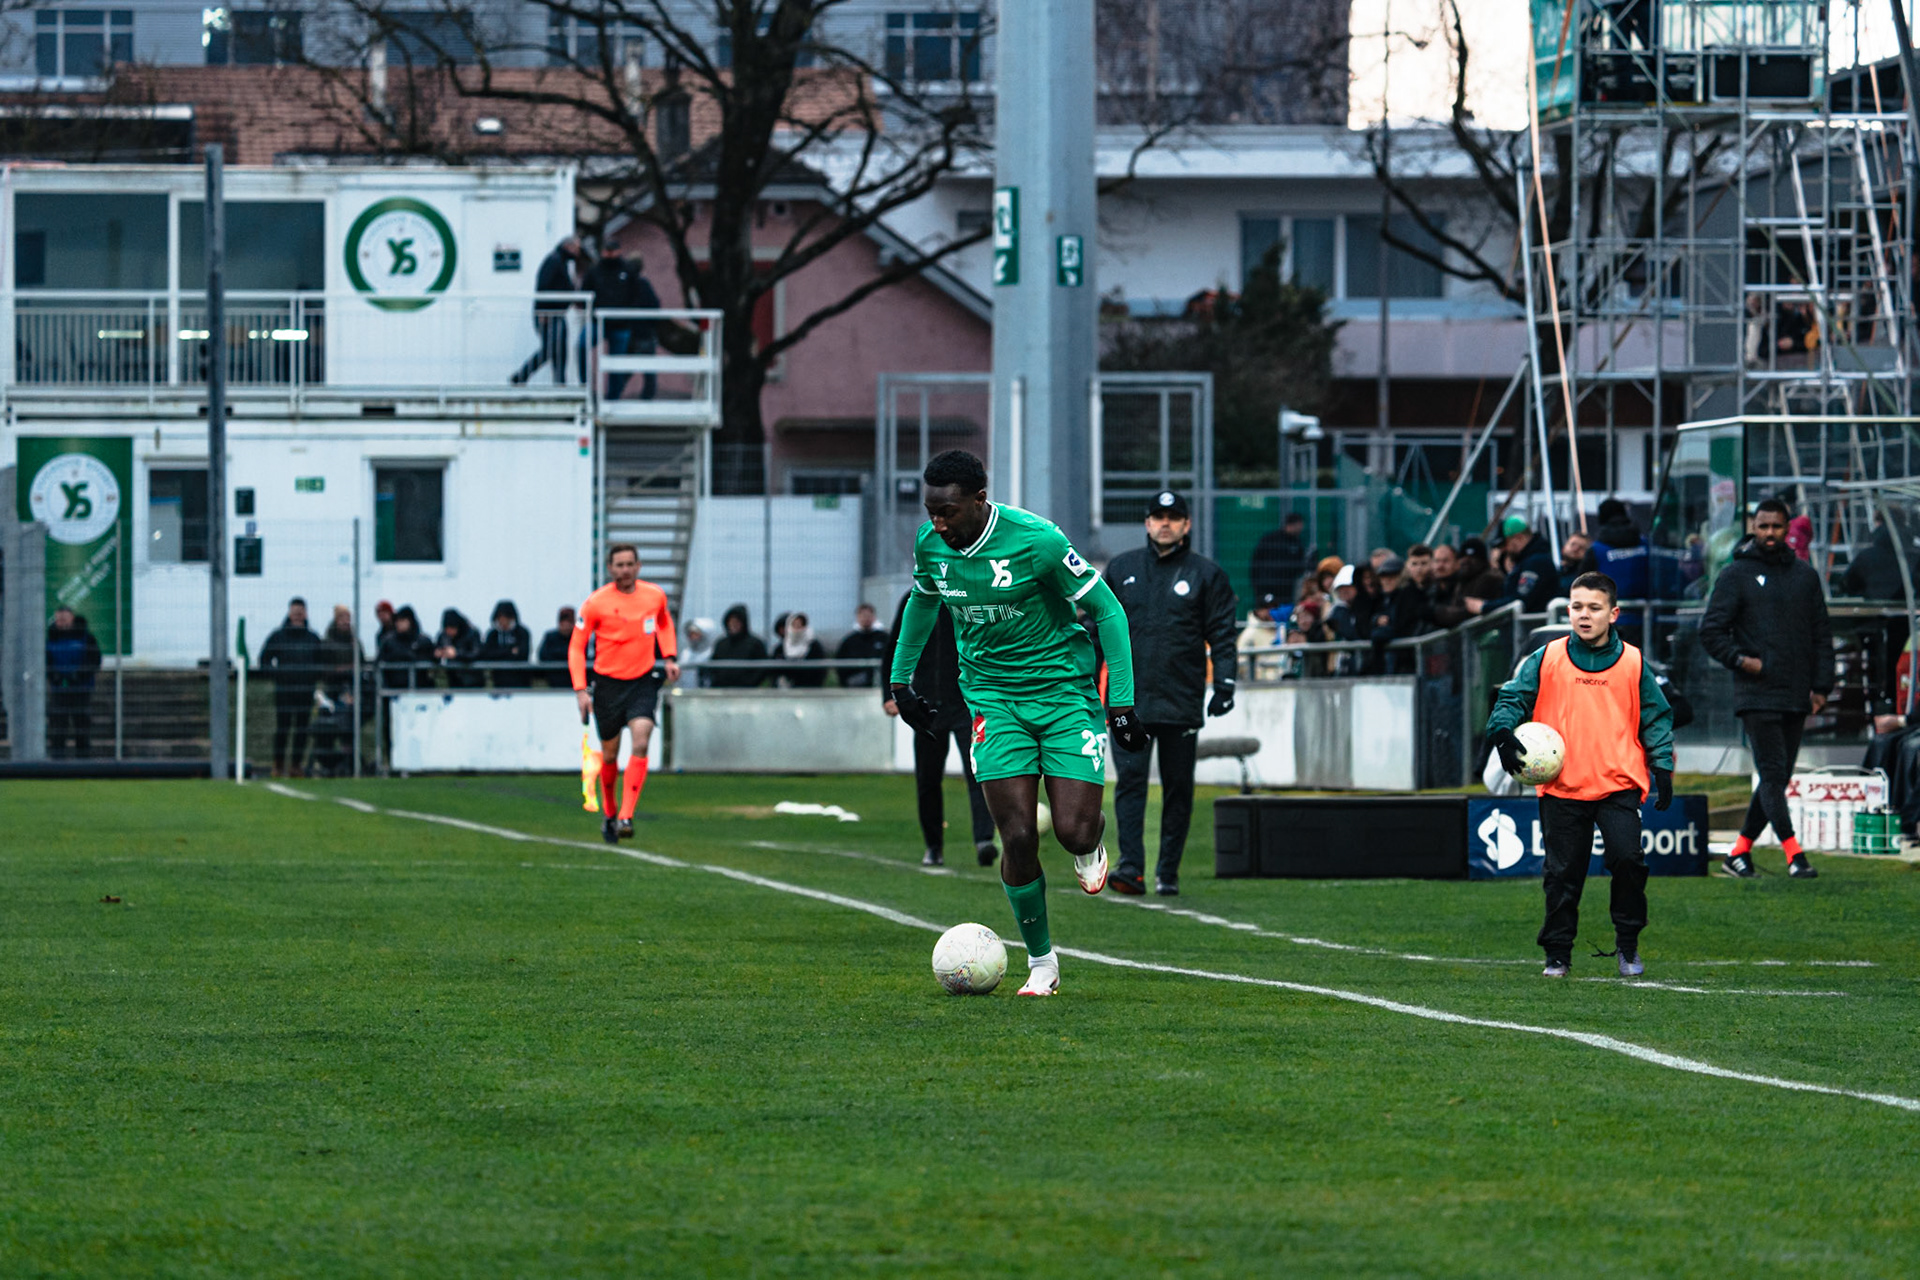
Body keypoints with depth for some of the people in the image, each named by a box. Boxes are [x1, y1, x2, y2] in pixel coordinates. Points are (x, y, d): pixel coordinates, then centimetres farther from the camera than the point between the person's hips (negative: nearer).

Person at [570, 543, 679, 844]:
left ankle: (626, 818, -21)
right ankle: (608, 813, 33)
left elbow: (665, 623, 22)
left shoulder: (655, 596, -2)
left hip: (644, 681, 1)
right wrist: (580, 689, -13)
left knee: (640, 743, -20)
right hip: (608, 683, -1)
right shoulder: (596, 603, -10)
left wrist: (669, 657, 8)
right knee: (610, 755, 8)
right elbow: (577, 646, -5)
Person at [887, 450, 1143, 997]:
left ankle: (1089, 847, 28)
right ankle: (1040, 963, 8)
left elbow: (1107, 611, -11)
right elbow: (922, 601, 19)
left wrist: (1122, 701, -14)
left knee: (1074, 830, -12)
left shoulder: (1035, 540, -20)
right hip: (994, 699, 3)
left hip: (1065, 690, -3)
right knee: (1018, 837, -9)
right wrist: (900, 679, 22)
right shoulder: (930, 545, -6)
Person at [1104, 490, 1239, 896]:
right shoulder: (1122, 569, 12)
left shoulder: (1207, 574, 6)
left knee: (1178, 787, 4)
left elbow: (1222, 635, 3)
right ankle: (1131, 866, -17)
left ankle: (1168, 872, 11)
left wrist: (1224, 683, -8)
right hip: (1129, 699, 1)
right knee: (1130, 779, -11)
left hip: (1181, 702, -1)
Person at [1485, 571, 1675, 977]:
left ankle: (1627, 944, 2)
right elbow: (1513, 697, 7)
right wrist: (1503, 732, -12)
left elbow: (1656, 718, 11)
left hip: (1619, 784, -1)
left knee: (1627, 859, -16)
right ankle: (1557, 954, 18)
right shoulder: (1547, 660, 4)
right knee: (1563, 873, 4)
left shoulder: (1632, 663, 5)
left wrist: (1662, 769, 3)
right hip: (1562, 787, 1)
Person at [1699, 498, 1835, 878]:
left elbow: (1821, 634, 15)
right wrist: (1740, 660, -14)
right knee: (1772, 774, -12)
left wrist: (1821, 686, 5)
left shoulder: (1805, 575, 13)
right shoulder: (1736, 574, 1)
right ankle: (1793, 854, -17)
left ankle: (1740, 851, 14)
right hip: (1757, 696, -5)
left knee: (1778, 778, 6)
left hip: (1796, 697, 5)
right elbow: (1711, 631, 1)